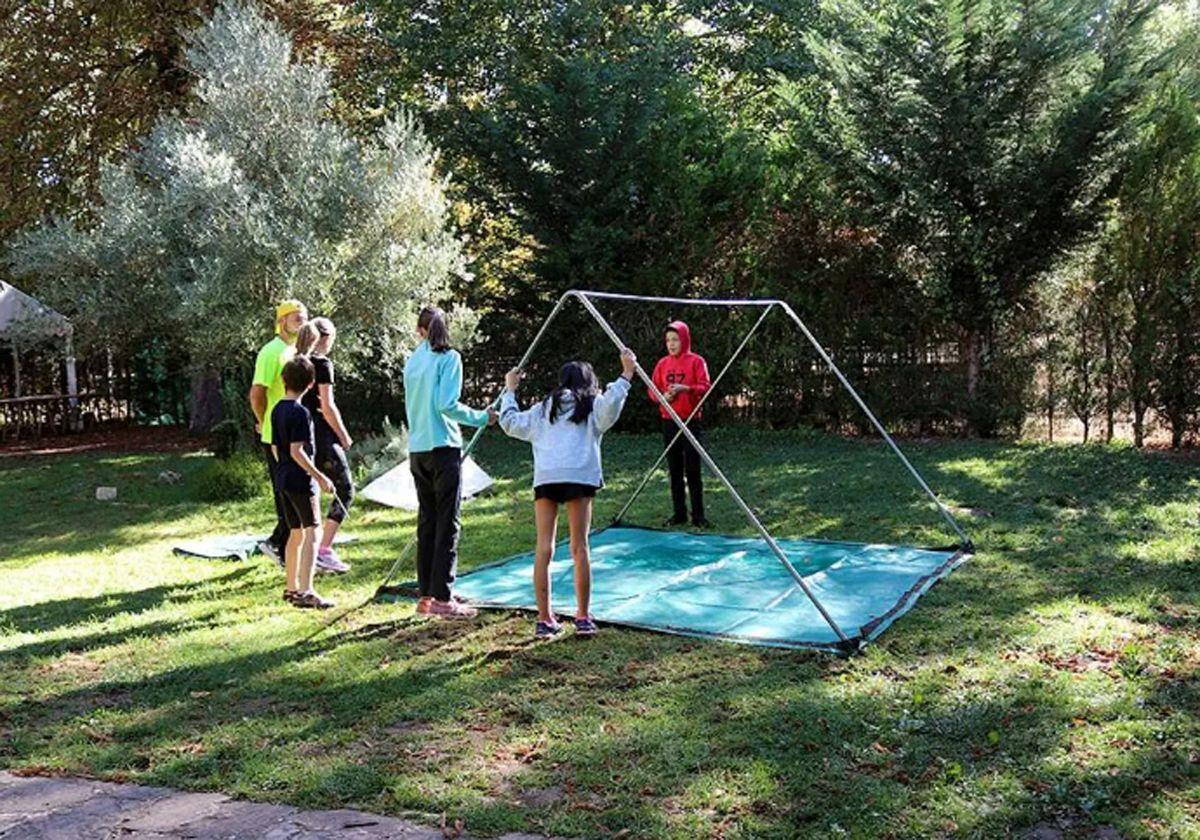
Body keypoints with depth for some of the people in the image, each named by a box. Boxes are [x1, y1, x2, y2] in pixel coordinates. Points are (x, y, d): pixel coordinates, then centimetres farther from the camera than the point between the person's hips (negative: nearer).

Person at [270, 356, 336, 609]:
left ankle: (291, 587, 23)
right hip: (300, 479, -9)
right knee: (312, 532, -10)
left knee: (296, 533, 16)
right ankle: (306, 591, -17)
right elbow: (297, 451, -20)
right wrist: (319, 476, -17)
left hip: (283, 478, 9)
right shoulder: (300, 412, -15)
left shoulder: (277, 410, 10)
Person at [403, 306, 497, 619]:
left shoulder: (412, 361, 12)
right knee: (447, 524, -2)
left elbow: (412, 405, 14)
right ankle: (442, 598, -3)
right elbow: (446, 404, -15)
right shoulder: (448, 358, -6)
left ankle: (426, 596, 15)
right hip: (443, 448, -6)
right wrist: (481, 417, -5)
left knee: (426, 522, 11)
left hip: (417, 449, 6)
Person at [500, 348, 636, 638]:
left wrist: (510, 391, 37)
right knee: (580, 547, 2)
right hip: (579, 477, -2)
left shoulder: (544, 408, 24)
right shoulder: (593, 406, 16)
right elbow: (611, 405, -5)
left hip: (545, 478, 2)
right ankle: (583, 617, 4)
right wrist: (626, 375, 3)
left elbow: (511, 423, 24)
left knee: (544, 548, 1)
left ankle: (544, 620, 2)